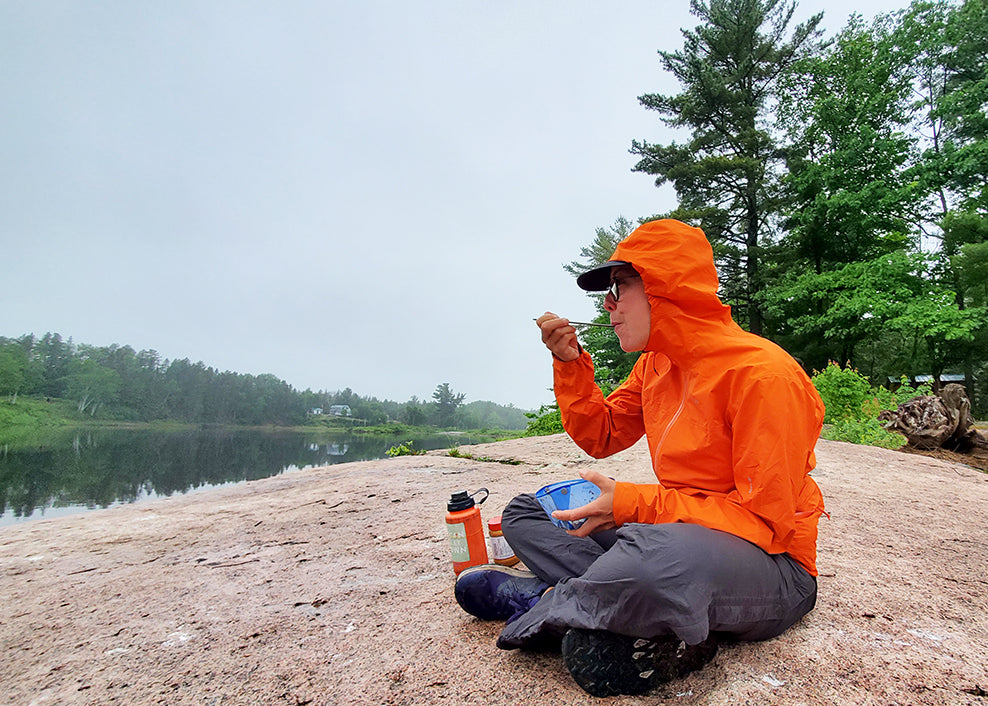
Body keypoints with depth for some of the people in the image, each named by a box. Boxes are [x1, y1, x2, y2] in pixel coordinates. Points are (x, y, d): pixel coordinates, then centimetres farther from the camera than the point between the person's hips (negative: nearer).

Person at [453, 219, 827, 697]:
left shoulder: (763, 372, -20)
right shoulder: (655, 364, 5)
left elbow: (765, 520, -21)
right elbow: (600, 437, 12)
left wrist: (630, 504, -25)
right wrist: (570, 363, -3)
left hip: (772, 566, -7)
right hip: (675, 533, 8)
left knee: (656, 553, -43)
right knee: (524, 514, 5)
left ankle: (548, 606, -11)